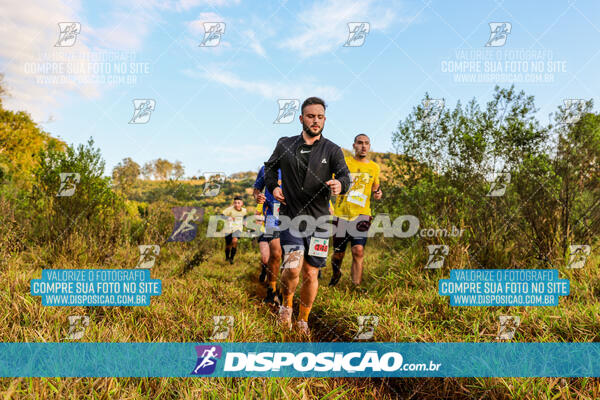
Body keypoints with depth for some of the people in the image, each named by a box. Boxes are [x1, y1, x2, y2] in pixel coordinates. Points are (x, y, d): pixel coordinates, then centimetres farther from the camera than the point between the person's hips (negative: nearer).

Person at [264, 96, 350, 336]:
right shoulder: (285, 145, 7)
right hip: (290, 218, -1)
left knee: (311, 274, 6)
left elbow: (345, 175, -10)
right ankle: (286, 303, 14)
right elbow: (270, 167, 24)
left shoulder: (332, 150, 4)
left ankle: (303, 320, 28)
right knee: (293, 267, -18)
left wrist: (339, 184, -33)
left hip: (318, 221, 1)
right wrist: (273, 186, 5)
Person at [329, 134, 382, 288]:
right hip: (341, 213, -1)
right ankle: (336, 275, 39)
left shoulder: (374, 167, 11)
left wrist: (378, 193, 3)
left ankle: (356, 287, -7)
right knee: (338, 254, 8)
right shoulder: (344, 162, 2)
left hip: (361, 214, 1)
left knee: (358, 251, -17)